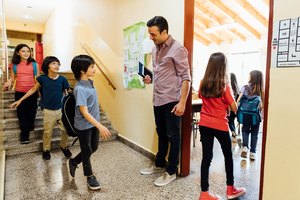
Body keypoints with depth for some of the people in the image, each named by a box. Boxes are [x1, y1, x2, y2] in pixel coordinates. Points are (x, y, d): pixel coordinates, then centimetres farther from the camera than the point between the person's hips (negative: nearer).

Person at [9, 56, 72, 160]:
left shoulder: (62, 79, -8)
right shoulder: (42, 78, -9)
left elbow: (66, 94, 1)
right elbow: (33, 90, 4)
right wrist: (20, 100, 6)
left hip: (62, 109, 1)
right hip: (49, 111, -1)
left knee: (66, 130, 6)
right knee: (48, 132, 12)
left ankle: (64, 146, 33)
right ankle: (46, 150, 36)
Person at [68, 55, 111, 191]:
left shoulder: (90, 82, 1)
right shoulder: (80, 88, -25)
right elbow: (84, 112, -27)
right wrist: (100, 126, -30)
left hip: (94, 123, 8)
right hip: (84, 125, -8)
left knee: (94, 148, 20)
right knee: (87, 151, 11)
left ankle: (74, 162, 44)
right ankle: (90, 176, 33)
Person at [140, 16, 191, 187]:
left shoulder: (177, 49, -11)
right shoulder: (155, 49, 12)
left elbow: (186, 78, -14)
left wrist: (182, 102, -19)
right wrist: (150, 79, 3)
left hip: (171, 100, -8)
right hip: (158, 100, 8)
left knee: (173, 137, 5)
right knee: (161, 134, 19)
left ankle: (171, 171, 20)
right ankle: (160, 164, 36)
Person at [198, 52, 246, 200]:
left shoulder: (203, 83, -1)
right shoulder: (224, 85, -13)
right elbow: (234, 108, -9)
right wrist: (228, 99, 7)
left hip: (204, 124, 4)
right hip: (220, 125, -3)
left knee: (206, 157, 8)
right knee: (228, 156, 17)